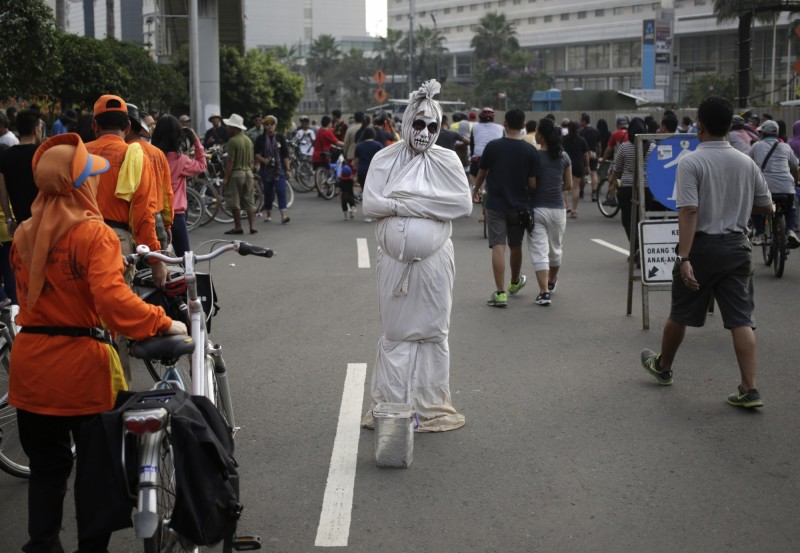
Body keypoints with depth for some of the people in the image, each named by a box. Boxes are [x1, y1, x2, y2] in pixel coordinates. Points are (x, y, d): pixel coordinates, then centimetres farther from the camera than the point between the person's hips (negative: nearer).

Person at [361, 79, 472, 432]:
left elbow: (463, 204, -10)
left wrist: (404, 203, -13)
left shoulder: (446, 160, 2)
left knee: (432, 333, 6)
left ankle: (430, 407, 15)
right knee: (395, 333, 7)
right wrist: (427, 205, -13)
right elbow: (370, 205, -8)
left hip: (433, 260, 0)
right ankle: (389, 406, 16)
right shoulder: (384, 159, 3)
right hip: (394, 259, 0)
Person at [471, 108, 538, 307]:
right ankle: (515, 282, 41)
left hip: (495, 205, -2)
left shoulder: (492, 146, -8)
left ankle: (500, 293, -11)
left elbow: (481, 173, 3)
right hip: (520, 206, 2)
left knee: (498, 247, -4)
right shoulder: (530, 151, -6)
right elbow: (532, 184, -6)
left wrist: (476, 190, 22)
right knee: (515, 246, 19)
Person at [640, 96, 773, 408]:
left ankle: (663, 367, 35)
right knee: (741, 319, 2)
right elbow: (766, 206, 10)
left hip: (702, 247, -4)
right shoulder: (746, 163, 3)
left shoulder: (691, 162, -13)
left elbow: (689, 212, -21)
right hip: (736, 246, 4)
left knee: (680, 314, 15)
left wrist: (684, 258, -23)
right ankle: (749, 389, -3)